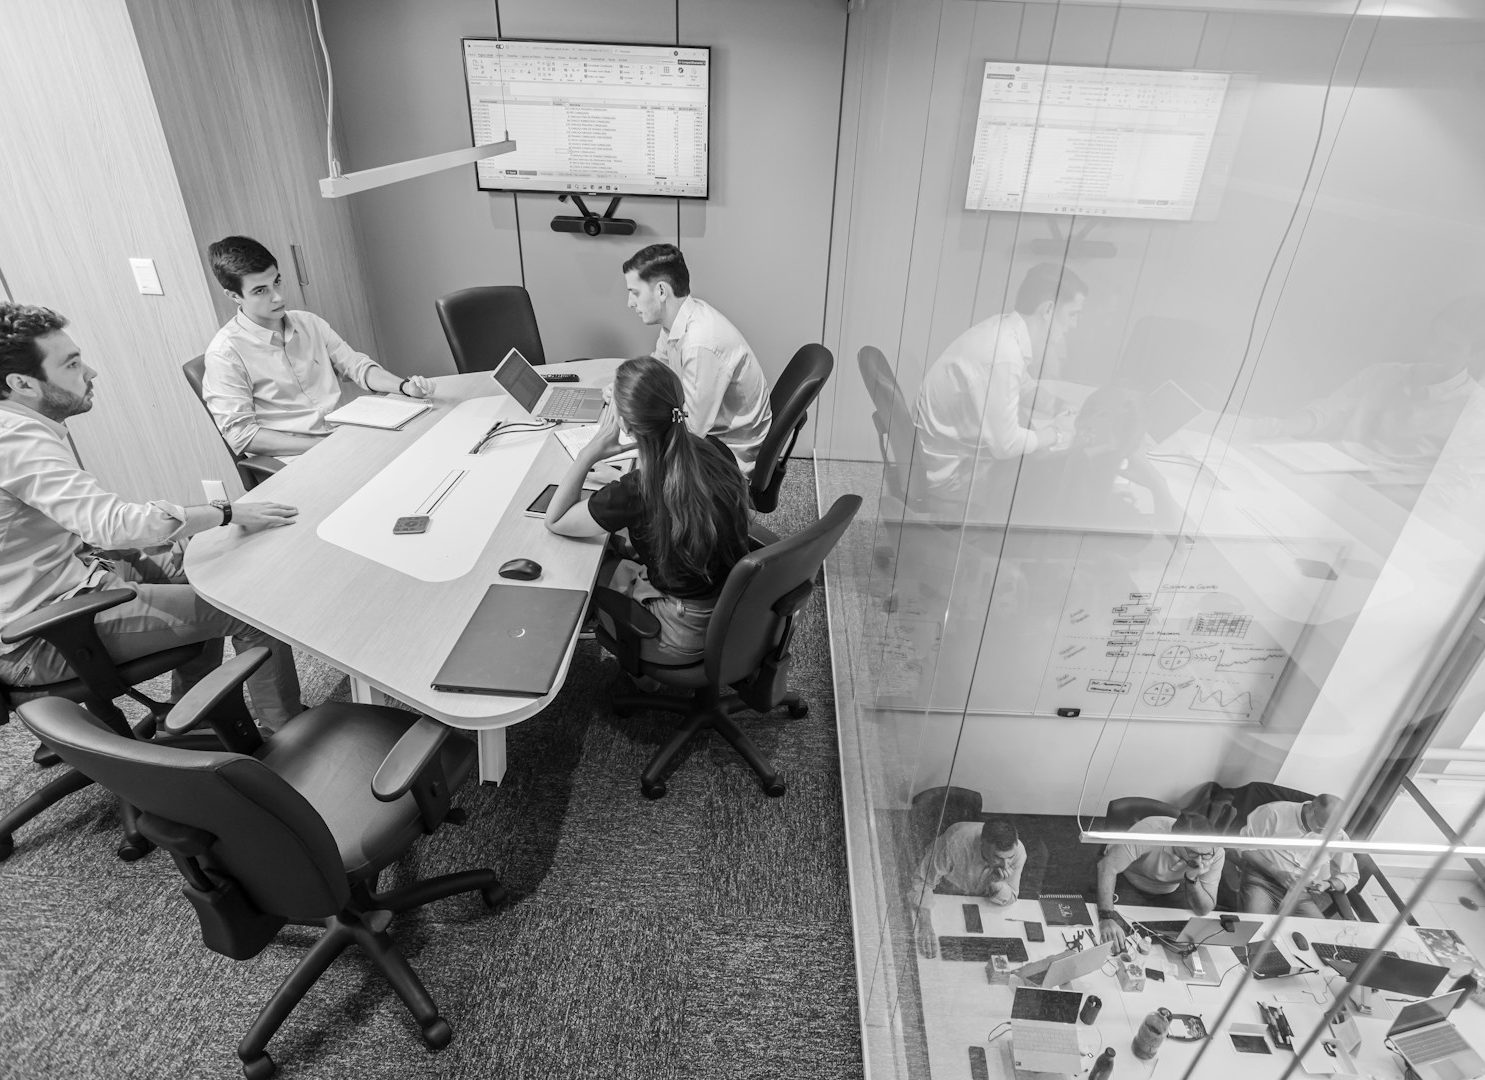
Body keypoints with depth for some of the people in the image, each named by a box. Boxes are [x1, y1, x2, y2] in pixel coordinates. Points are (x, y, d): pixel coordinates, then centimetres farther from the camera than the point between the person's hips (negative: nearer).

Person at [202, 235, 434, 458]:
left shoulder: (310, 323, 13)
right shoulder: (224, 352, -5)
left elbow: (356, 365, 15)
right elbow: (240, 435, -9)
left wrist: (404, 386, -7)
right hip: (292, 461, -7)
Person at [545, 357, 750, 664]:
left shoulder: (636, 493, -31)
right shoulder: (716, 451, -12)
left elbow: (555, 520, -13)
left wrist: (590, 452, -15)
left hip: (689, 638, -6)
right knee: (627, 558, 25)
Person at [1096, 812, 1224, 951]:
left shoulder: (1215, 852, -27)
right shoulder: (1149, 830, -41)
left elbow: (1203, 910, -19)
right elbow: (1107, 867, -39)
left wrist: (1192, 878, -39)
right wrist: (1106, 918, -49)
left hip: (1172, 890, 4)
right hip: (1129, 882, -4)